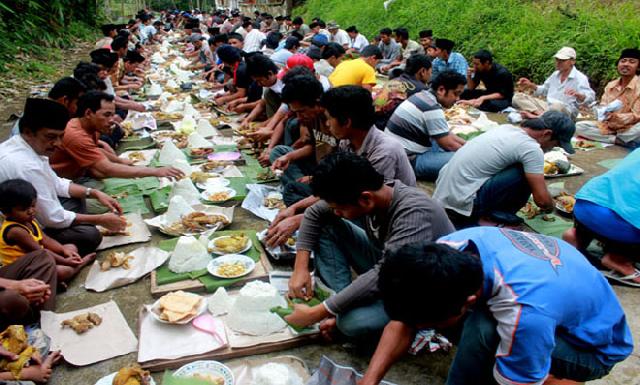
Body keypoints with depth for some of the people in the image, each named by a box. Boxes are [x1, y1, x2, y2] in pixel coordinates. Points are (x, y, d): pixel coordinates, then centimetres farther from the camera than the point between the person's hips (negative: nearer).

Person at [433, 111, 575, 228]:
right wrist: (551, 206, 16)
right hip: (460, 204, -8)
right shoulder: (532, 149, -11)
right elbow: (541, 200, -9)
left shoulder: (507, 128, 13)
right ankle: (497, 213, 9)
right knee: (526, 174, -8)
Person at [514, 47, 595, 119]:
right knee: (518, 97, -9)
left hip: (566, 111, -7)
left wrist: (578, 95, -41)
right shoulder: (555, 74, 16)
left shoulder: (580, 78, -7)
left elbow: (590, 99, -19)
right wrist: (531, 85, 14)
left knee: (557, 105, -46)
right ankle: (541, 113, -32)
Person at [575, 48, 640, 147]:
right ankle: (618, 140, -18)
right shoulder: (611, 85, 8)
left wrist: (618, 117, -35)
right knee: (579, 126, -14)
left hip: (628, 130, -6)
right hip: (607, 126, 6)